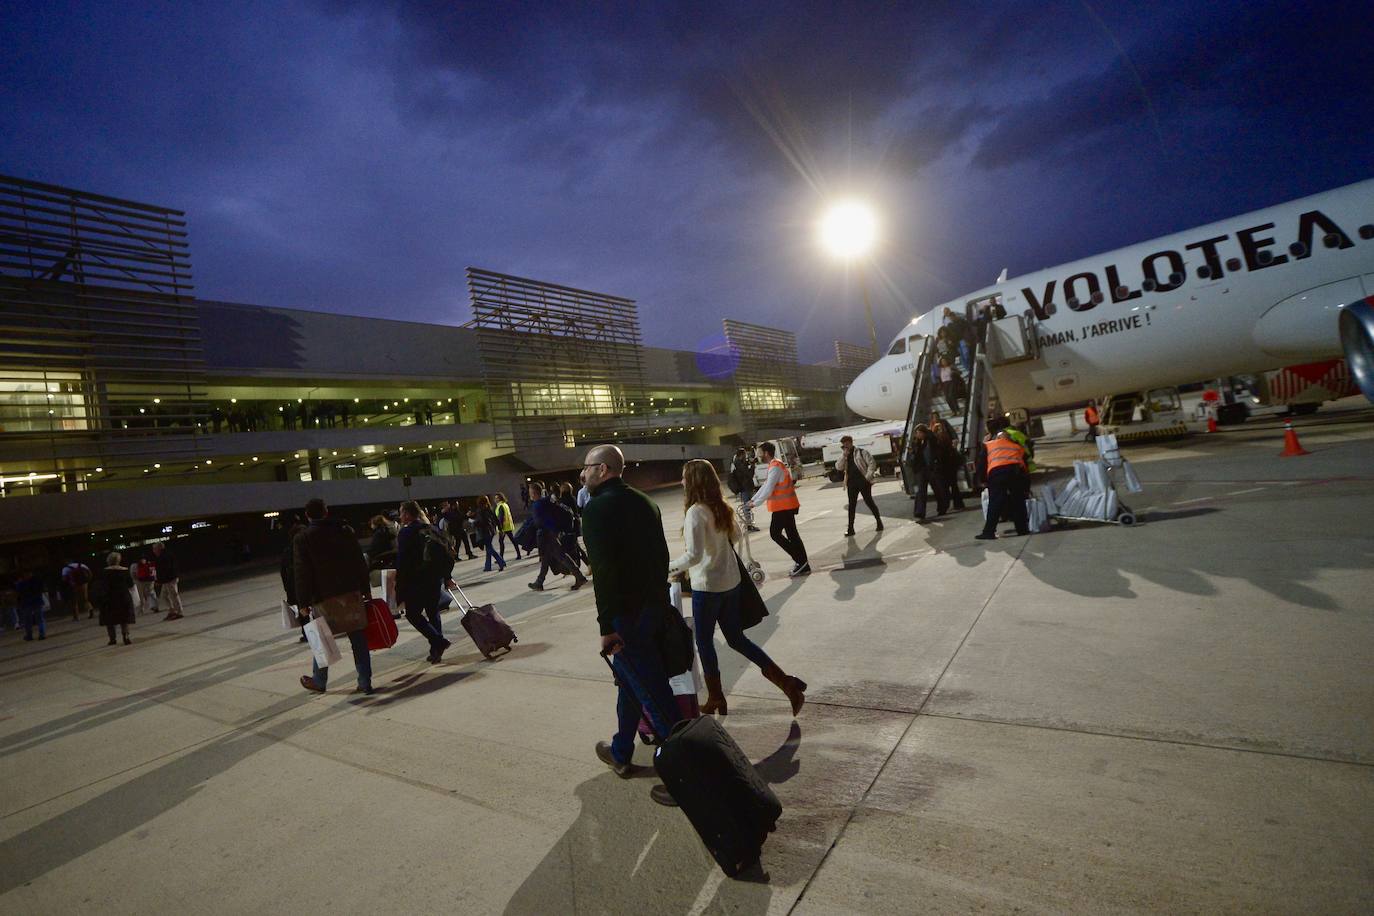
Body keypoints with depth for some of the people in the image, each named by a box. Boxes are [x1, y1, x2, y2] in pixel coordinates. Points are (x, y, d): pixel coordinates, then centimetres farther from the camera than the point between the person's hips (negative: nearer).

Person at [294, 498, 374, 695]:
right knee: (358, 639, 5)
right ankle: (365, 683, 7)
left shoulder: (302, 539, -4)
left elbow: (302, 574, -7)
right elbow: (360, 562, 6)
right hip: (352, 593, 2)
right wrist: (366, 589, 11)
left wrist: (304, 601, 0)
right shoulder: (345, 530, 4)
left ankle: (319, 681, 31)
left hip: (324, 598, -2)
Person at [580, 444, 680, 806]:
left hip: (625, 615, -8)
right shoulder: (643, 502, 9)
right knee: (629, 680, 23)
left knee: (654, 694, 0)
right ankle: (621, 753, 40)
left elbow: (603, 570, -22)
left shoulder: (598, 508, -15)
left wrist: (607, 626, -18)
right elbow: (661, 554, 13)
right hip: (654, 607, 9)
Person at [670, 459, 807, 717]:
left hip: (707, 586, -8)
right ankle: (785, 681, 13)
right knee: (736, 638, 17)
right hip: (731, 580, 8)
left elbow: (694, 554, -28)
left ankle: (715, 700, 24)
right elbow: (735, 535, 19)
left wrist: (669, 567, -14)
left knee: (704, 641, 11)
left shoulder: (695, 512, -21)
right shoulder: (721, 507, 4)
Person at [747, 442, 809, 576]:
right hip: (786, 505, 10)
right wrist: (752, 499, 15)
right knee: (791, 534, 11)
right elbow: (765, 486, 18)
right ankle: (803, 564, 14)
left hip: (783, 507, -10)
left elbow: (768, 489, -22)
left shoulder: (775, 467, -18)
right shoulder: (775, 465, 16)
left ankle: (800, 559, -1)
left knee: (775, 533, -4)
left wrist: (756, 504, -14)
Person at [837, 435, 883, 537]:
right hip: (851, 483, 4)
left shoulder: (861, 452, 0)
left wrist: (868, 477, -13)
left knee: (869, 502, 2)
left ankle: (879, 522, 19)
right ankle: (850, 528, 3)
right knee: (851, 505, 2)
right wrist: (844, 455, -8)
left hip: (863, 482, -4)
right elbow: (838, 467, -1)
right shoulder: (844, 456, 14)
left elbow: (872, 463, -6)